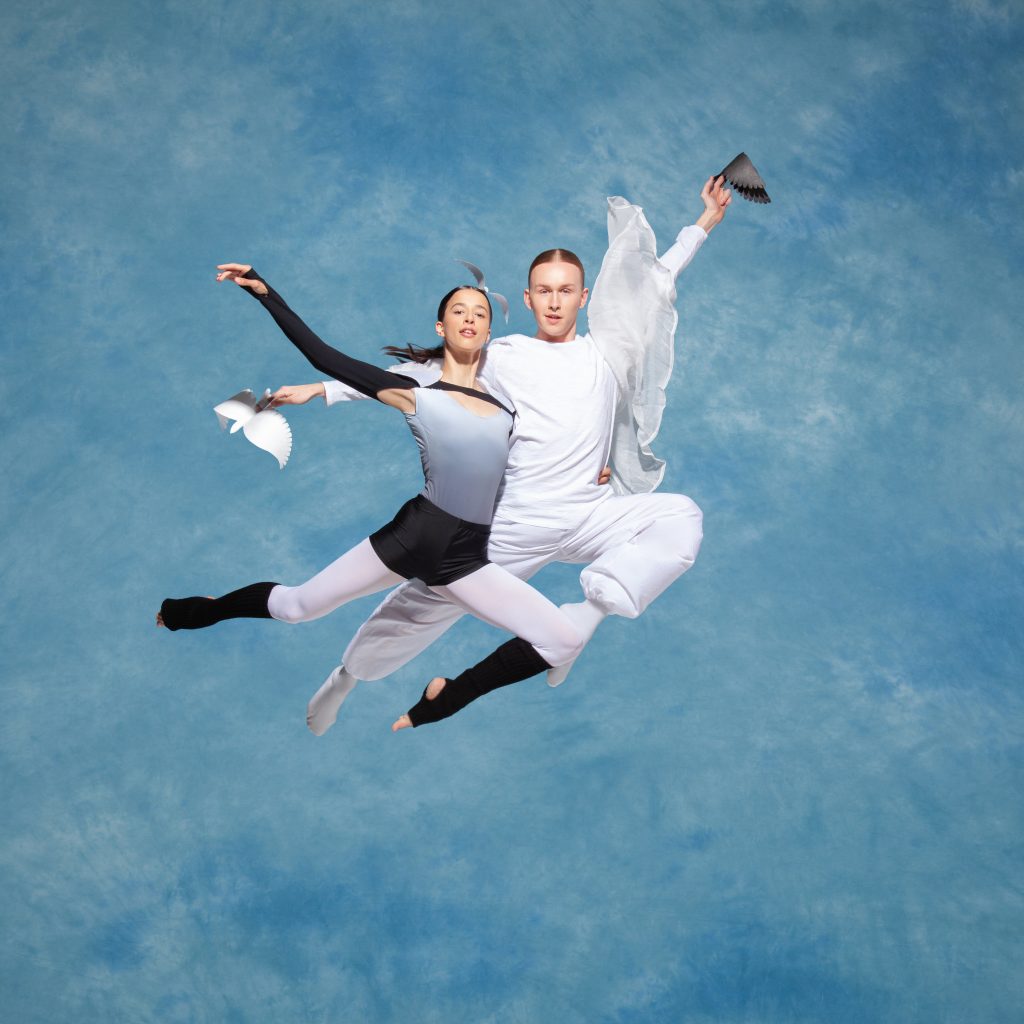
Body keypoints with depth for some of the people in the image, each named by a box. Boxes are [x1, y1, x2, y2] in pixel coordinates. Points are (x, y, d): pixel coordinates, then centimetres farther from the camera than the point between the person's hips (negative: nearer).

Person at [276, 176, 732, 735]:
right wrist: (323, 389, -2)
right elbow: (416, 376, 1)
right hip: (514, 525, -2)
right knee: (421, 605, 1)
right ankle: (343, 680, 27)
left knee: (681, 518, -20)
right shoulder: (502, 358, 3)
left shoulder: (605, 351, 8)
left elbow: (654, 280, 17)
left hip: (590, 515, 2)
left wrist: (703, 223, 20)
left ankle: (583, 617, -21)